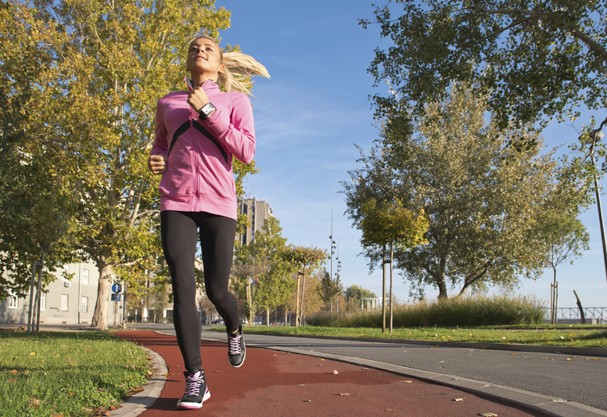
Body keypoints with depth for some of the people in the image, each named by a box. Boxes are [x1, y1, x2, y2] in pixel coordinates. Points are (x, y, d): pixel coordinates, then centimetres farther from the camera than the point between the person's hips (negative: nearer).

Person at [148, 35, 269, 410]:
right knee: (183, 288, -10)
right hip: (176, 202, 2)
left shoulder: (236, 100, 8)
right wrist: (155, 160, 7)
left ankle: (235, 330, 37)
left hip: (218, 204, -2)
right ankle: (195, 379, -4)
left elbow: (247, 151, -5)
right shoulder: (167, 103, 17)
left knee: (217, 290, 1)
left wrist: (208, 111, -9)